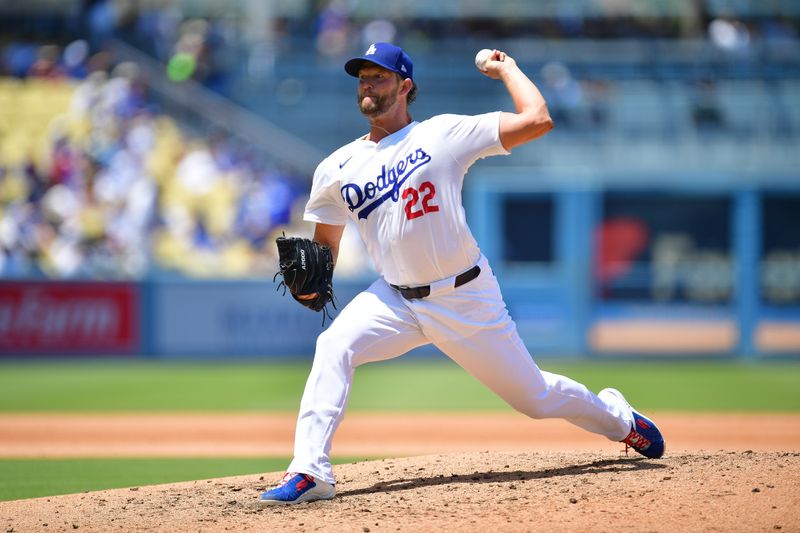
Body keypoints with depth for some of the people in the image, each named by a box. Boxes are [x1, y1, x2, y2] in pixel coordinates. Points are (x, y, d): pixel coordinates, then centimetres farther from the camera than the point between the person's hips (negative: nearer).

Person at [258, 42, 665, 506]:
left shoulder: (443, 134, -8)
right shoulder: (337, 169, 3)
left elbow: (537, 120, -15)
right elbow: (325, 246, 13)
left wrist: (506, 68, -3)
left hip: (466, 298, -3)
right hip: (395, 299, 3)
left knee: (534, 395, 6)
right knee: (334, 346, -25)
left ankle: (618, 416, 36)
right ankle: (311, 473, -27)